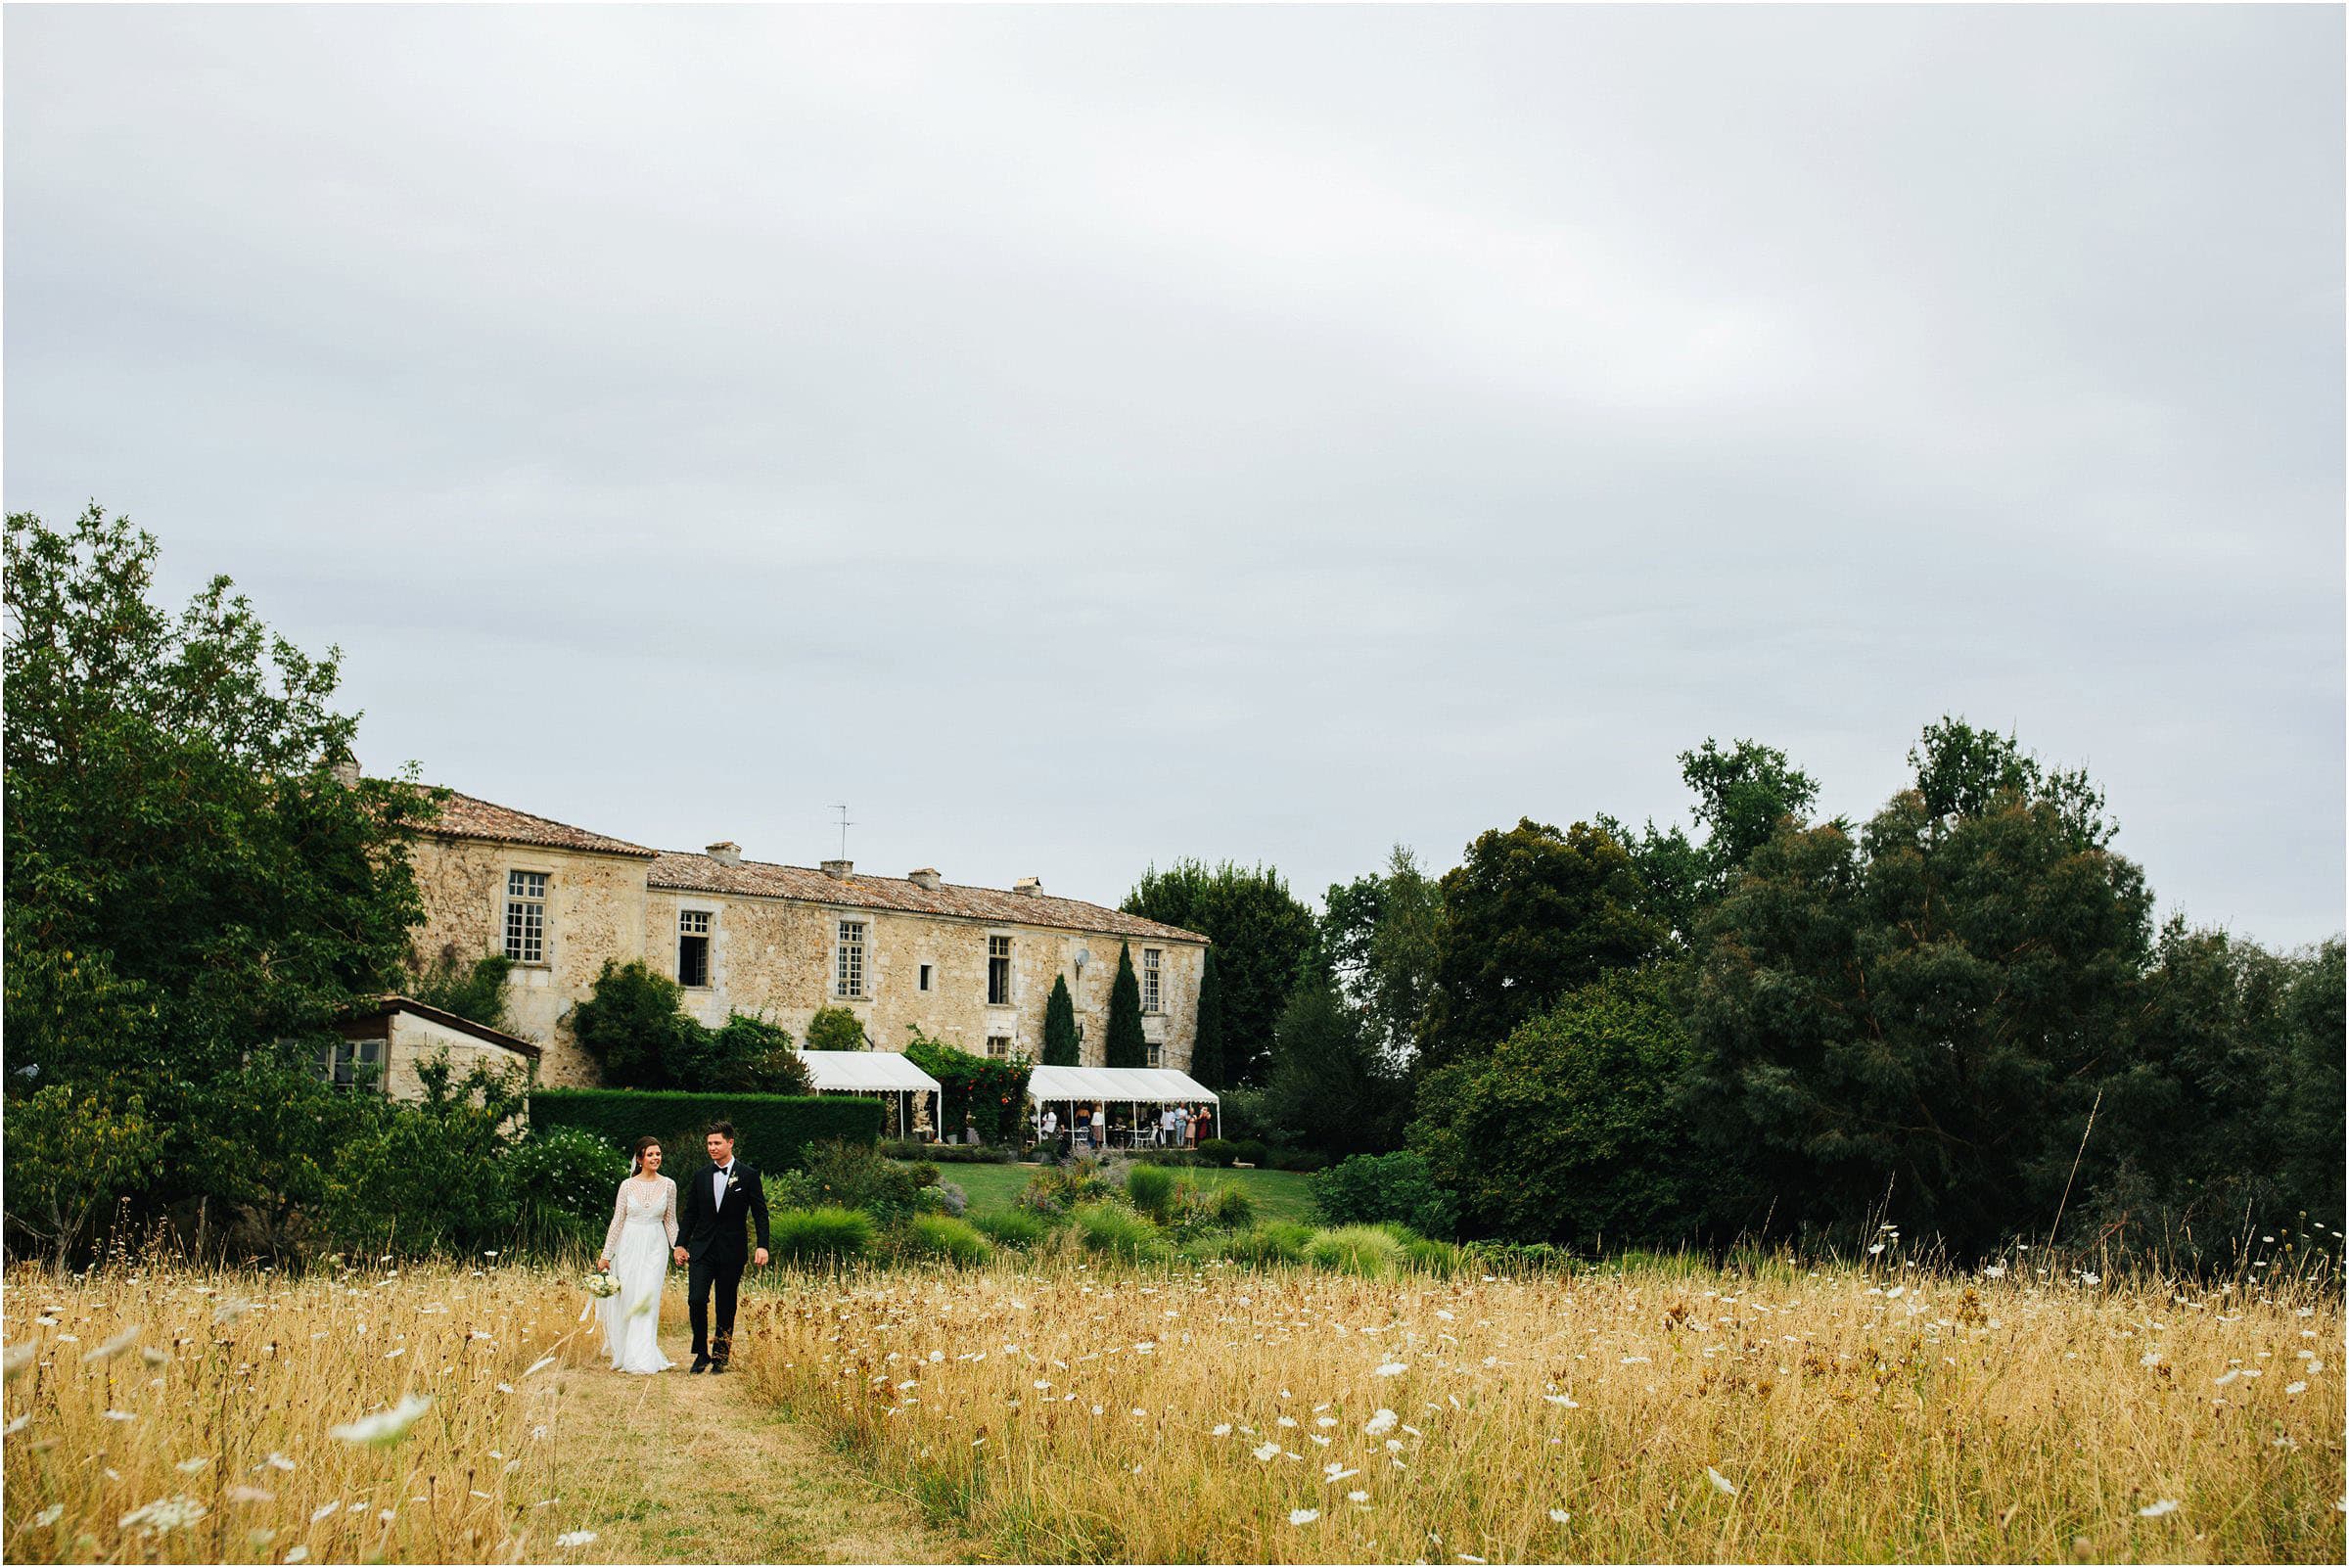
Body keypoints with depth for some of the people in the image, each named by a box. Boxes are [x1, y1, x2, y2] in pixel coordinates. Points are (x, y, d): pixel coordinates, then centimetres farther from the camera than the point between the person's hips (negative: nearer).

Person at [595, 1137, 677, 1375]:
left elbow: (670, 1221, 9)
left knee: (648, 1299, -8)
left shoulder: (668, 1185, 3)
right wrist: (606, 1254, 2)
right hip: (629, 1245, 0)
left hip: (656, 1247, 0)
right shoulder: (628, 1186, 0)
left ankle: (643, 1358, -8)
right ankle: (625, 1353, 16)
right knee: (627, 1299, 2)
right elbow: (617, 1221, 3)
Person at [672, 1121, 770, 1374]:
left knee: (726, 1306, 4)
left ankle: (720, 1357, 15)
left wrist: (762, 1246, -10)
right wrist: (681, 1244, 5)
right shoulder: (700, 1176, 8)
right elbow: (689, 1213, 13)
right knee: (696, 1300, -11)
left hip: (732, 1251, -2)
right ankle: (701, 1353, 4)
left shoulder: (748, 1175, -1)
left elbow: (760, 1213, -1)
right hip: (701, 1249, 2)